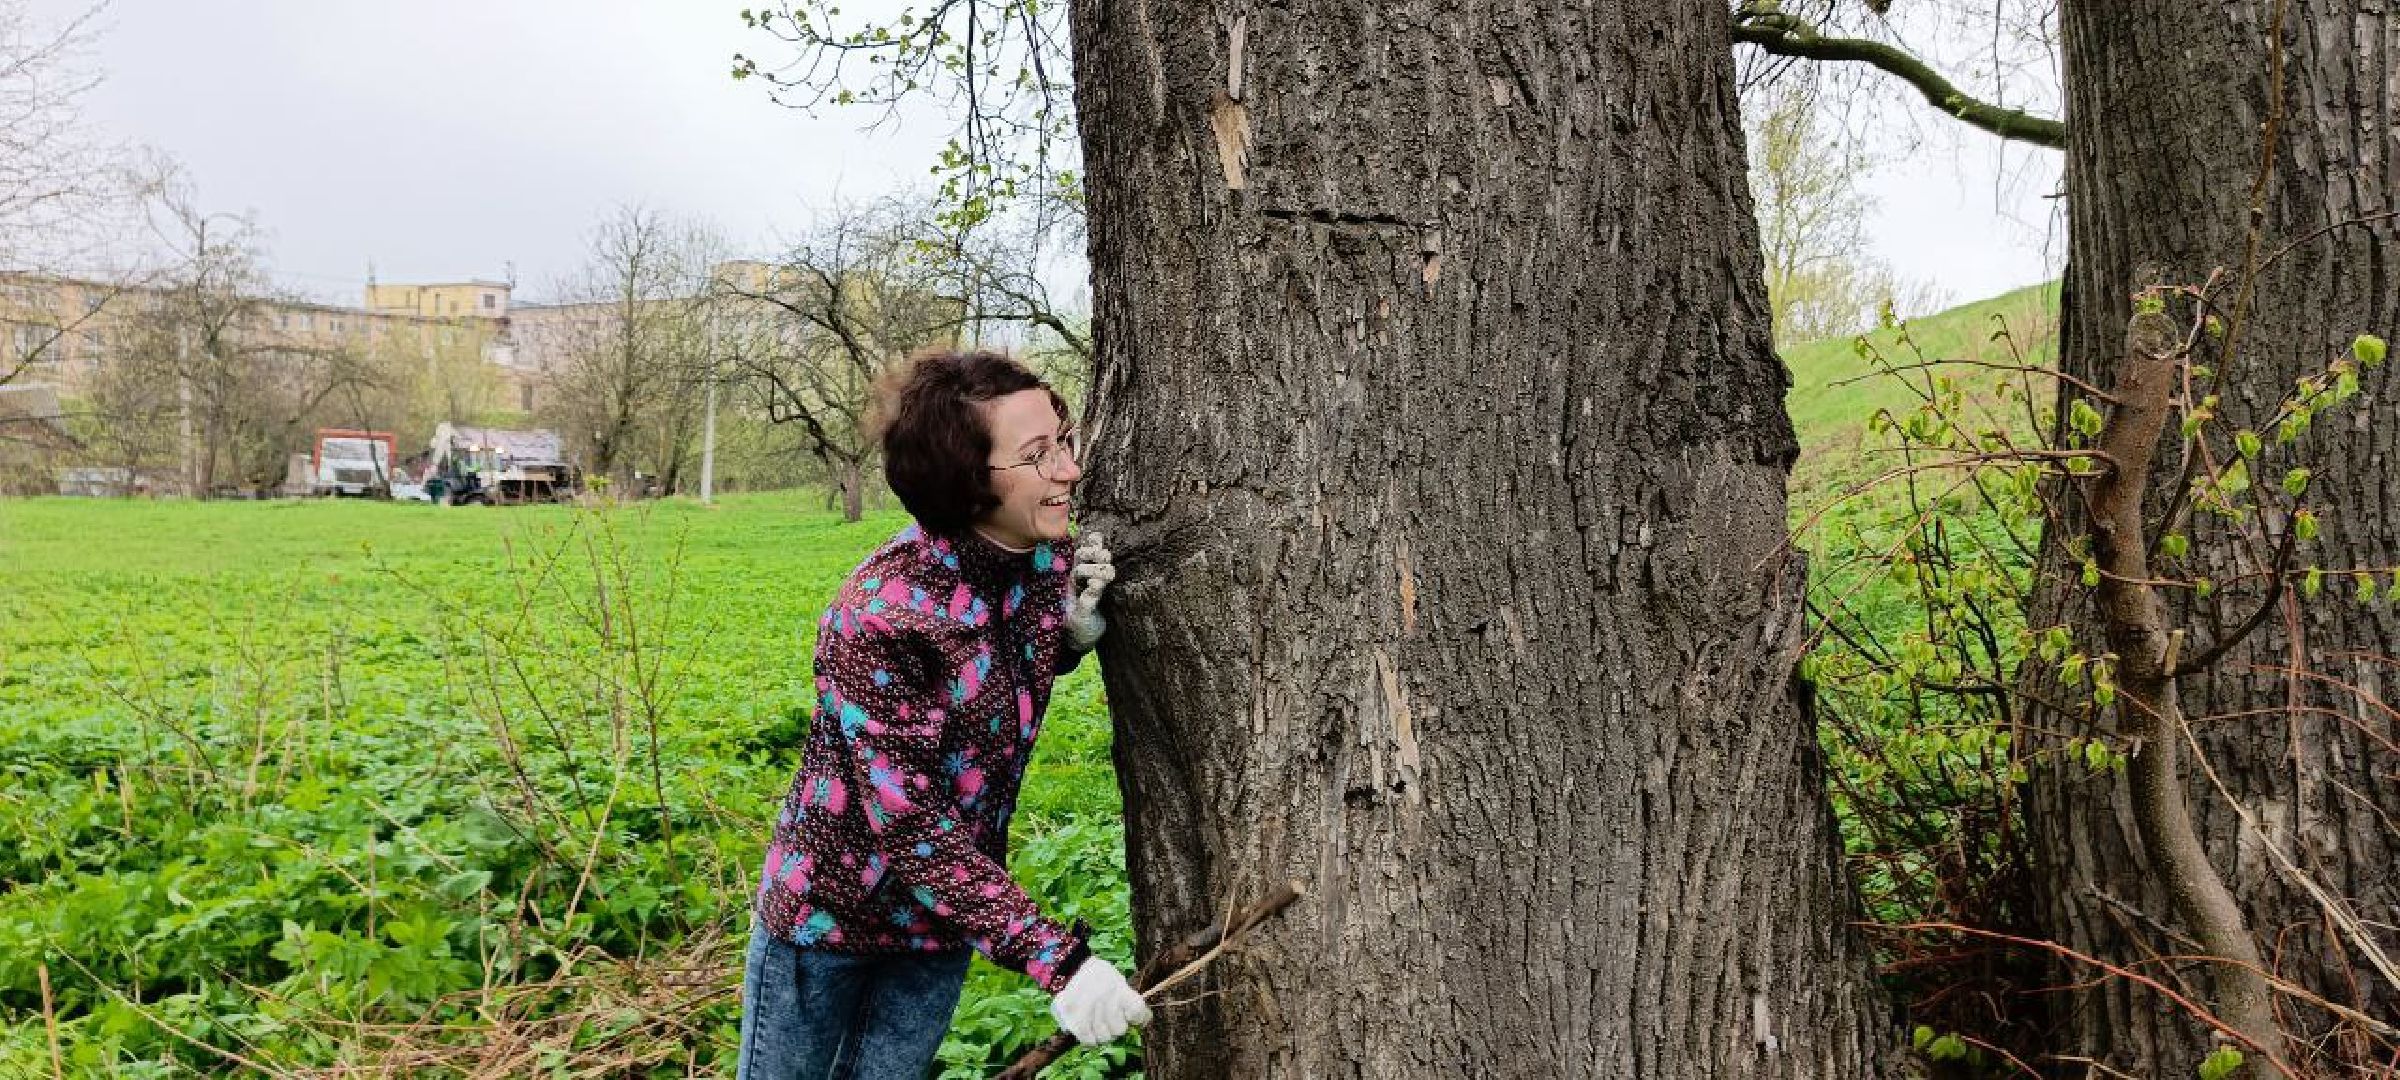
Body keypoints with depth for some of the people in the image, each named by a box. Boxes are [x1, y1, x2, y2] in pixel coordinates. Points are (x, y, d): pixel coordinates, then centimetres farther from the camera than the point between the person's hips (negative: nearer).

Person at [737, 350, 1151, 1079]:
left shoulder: (1045, 558, -11)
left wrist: (1077, 625, -12)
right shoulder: (884, 611, -31)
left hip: (942, 916, 5)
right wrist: (1054, 957, -35)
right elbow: (910, 827, -30)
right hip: (827, 904, -5)